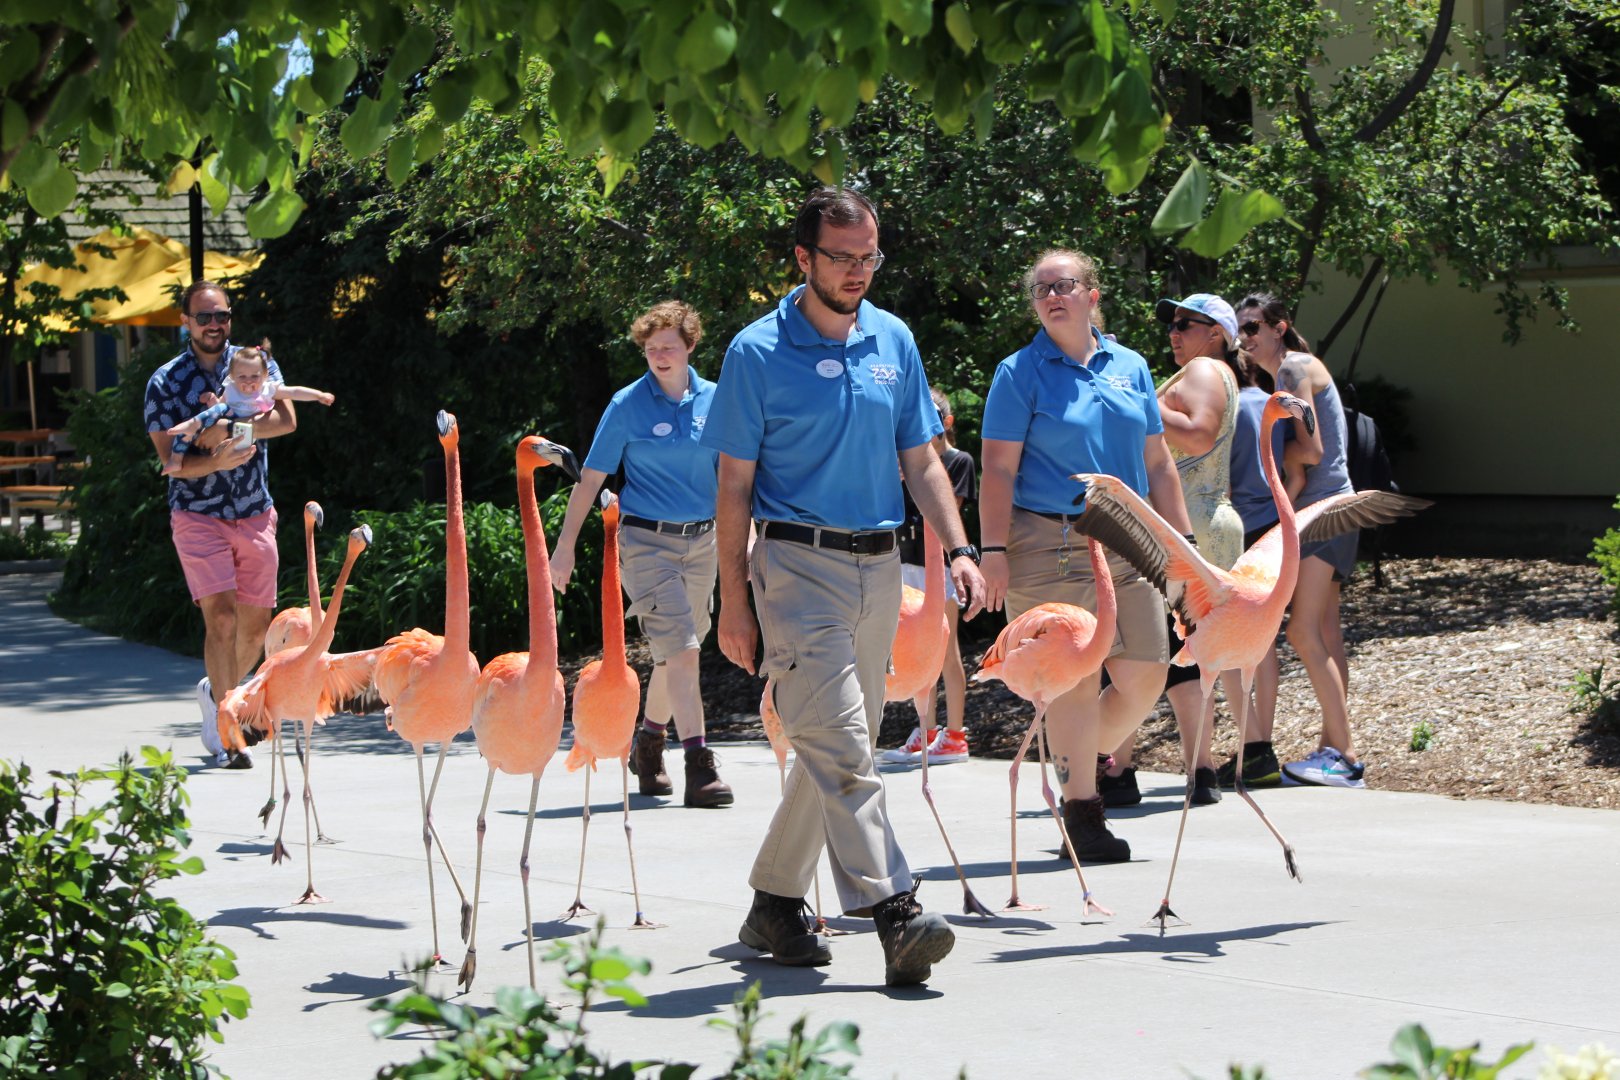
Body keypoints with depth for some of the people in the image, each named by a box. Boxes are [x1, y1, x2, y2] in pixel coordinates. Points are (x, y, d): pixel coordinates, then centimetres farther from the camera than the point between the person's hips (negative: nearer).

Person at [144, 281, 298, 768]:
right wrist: (217, 460, -26)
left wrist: (228, 427, -19)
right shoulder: (165, 382, -1)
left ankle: (216, 691, 36)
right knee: (221, 617, -17)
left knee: (255, 626, 8)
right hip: (197, 514, -3)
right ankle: (225, 729, -11)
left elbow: (286, 420, -10)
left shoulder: (255, 362, 5)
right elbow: (171, 460, -8)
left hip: (255, 515, 3)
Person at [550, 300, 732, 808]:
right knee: (680, 649, -15)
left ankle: (648, 743, 34)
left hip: (701, 541, 4)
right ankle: (699, 767, -18)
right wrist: (565, 547, -2)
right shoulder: (628, 406, -4)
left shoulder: (714, 400, 5)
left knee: (676, 652, 13)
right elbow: (590, 479, -1)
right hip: (647, 542, -4)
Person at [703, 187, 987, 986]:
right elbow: (735, 485, -2)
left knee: (836, 746, 11)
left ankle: (774, 903, 23)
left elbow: (920, 461, 14)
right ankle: (894, 912, -21)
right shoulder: (758, 353, -4)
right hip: (797, 562, -6)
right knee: (842, 744, -15)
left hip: (878, 566, 6)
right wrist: (734, 602, -5)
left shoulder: (894, 342, 10)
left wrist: (959, 550, -1)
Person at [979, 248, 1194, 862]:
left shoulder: (1130, 368, 13)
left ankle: (1082, 763, 26)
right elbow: (998, 470, -5)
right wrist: (994, 552, -13)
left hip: (1128, 546, 5)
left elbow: (1157, 465, 17)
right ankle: (1081, 812, 7)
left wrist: (1181, 542, 13)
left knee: (1145, 675, 2)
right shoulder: (1020, 373, -1)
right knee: (1076, 679, -4)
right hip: (1052, 548, -5)